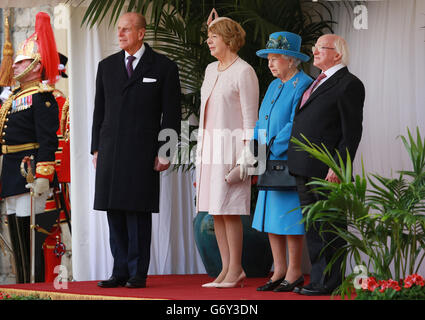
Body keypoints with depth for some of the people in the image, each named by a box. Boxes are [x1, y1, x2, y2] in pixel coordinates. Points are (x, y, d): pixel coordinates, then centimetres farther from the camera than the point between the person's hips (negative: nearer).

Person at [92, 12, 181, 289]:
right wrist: (96, 149, 9)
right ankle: (120, 271, 9)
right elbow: (99, 111, 15)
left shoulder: (164, 67, 2)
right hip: (110, 151, 4)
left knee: (138, 212, -5)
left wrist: (165, 152, -6)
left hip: (143, 152, -4)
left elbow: (172, 115, 0)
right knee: (115, 213, 3)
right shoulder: (107, 66, 14)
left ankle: (138, 273, 0)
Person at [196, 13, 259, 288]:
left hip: (231, 145, -8)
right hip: (209, 145, 8)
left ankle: (235, 270, -4)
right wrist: (202, 147, 18)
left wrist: (245, 155, -16)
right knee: (215, 211, 6)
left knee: (229, 209, -9)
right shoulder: (211, 69, 16)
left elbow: (250, 117, -11)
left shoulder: (244, 72, -8)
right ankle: (227, 270, 9)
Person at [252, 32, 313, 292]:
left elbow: (296, 125, -17)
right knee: (270, 216, 8)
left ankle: (295, 272, 2)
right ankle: (279, 271, 15)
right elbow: (262, 121, 19)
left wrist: (272, 148, -17)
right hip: (271, 163, 9)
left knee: (289, 217, -6)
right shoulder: (274, 86, 18)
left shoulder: (303, 85, -10)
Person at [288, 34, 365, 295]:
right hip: (305, 170, 9)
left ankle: (330, 283, 0)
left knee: (328, 229, -5)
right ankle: (319, 278, 18)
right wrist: (296, 164, 16)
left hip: (327, 170, -9)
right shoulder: (319, 83, 21)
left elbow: (352, 131, -13)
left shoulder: (349, 84, -7)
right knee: (312, 227, 12)